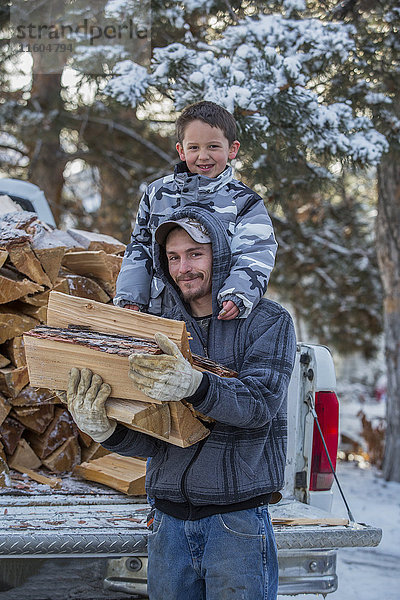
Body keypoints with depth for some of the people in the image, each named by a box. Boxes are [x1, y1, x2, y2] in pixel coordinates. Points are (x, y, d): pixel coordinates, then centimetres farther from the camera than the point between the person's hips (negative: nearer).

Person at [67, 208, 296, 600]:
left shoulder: (268, 321, -2)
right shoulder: (160, 333, 10)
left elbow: (261, 402, -19)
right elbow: (151, 439, 4)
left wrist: (193, 385, -37)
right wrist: (102, 430, -18)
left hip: (237, 520, -4)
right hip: (169, 520, 4)